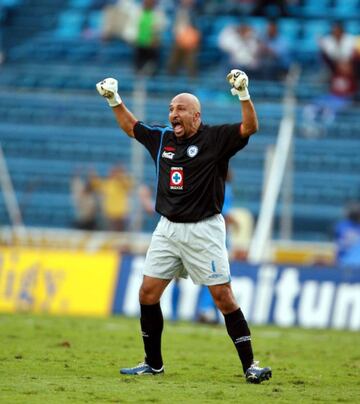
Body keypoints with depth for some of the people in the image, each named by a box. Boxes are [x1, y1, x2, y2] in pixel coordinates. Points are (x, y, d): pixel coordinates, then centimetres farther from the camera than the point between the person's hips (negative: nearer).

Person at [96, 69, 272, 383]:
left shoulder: (215, 139, -7)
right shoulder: (162, 138, 9)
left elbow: (250, 128, -19)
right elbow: (131, 127, 26)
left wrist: (244, 95, -32)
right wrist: (114, 100, 17)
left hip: (203, 230, -6)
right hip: (168, 229, 6)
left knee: (223, 296, -9)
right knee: (148, 293, 3)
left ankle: (250, 365, -6)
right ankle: (153, 364, 17)